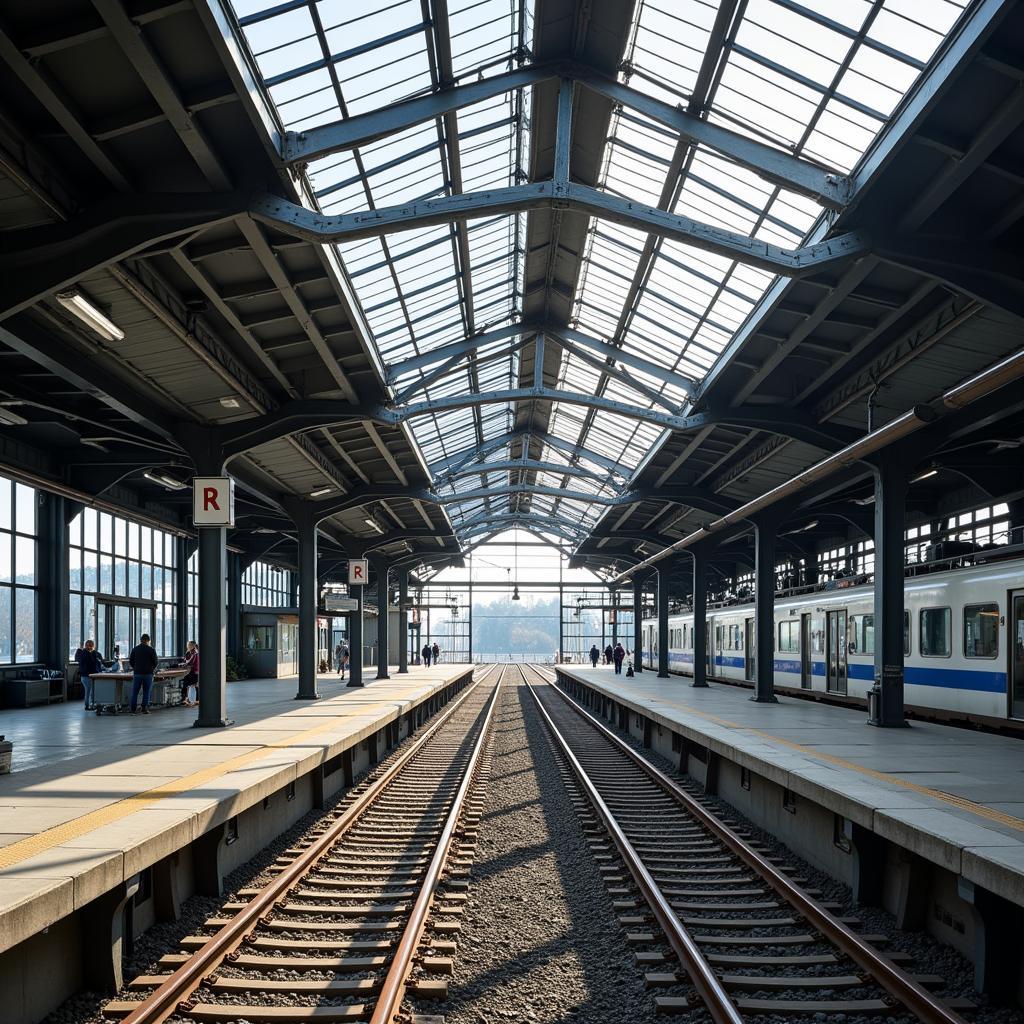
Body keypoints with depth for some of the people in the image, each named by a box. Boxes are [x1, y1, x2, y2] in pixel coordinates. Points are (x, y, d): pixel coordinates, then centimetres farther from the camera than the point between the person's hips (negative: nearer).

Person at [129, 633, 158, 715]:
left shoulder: (135, 649, 4)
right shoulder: (151, 650, -3)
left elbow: (130, 661, 8)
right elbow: (155, 662, -1)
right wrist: (153, 669, 19)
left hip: (137, 673, 2)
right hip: (148, 674, -2)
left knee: (135, 692, 6)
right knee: (146, 692, 5)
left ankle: (133, 709, 3)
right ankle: (144, 709, 3)